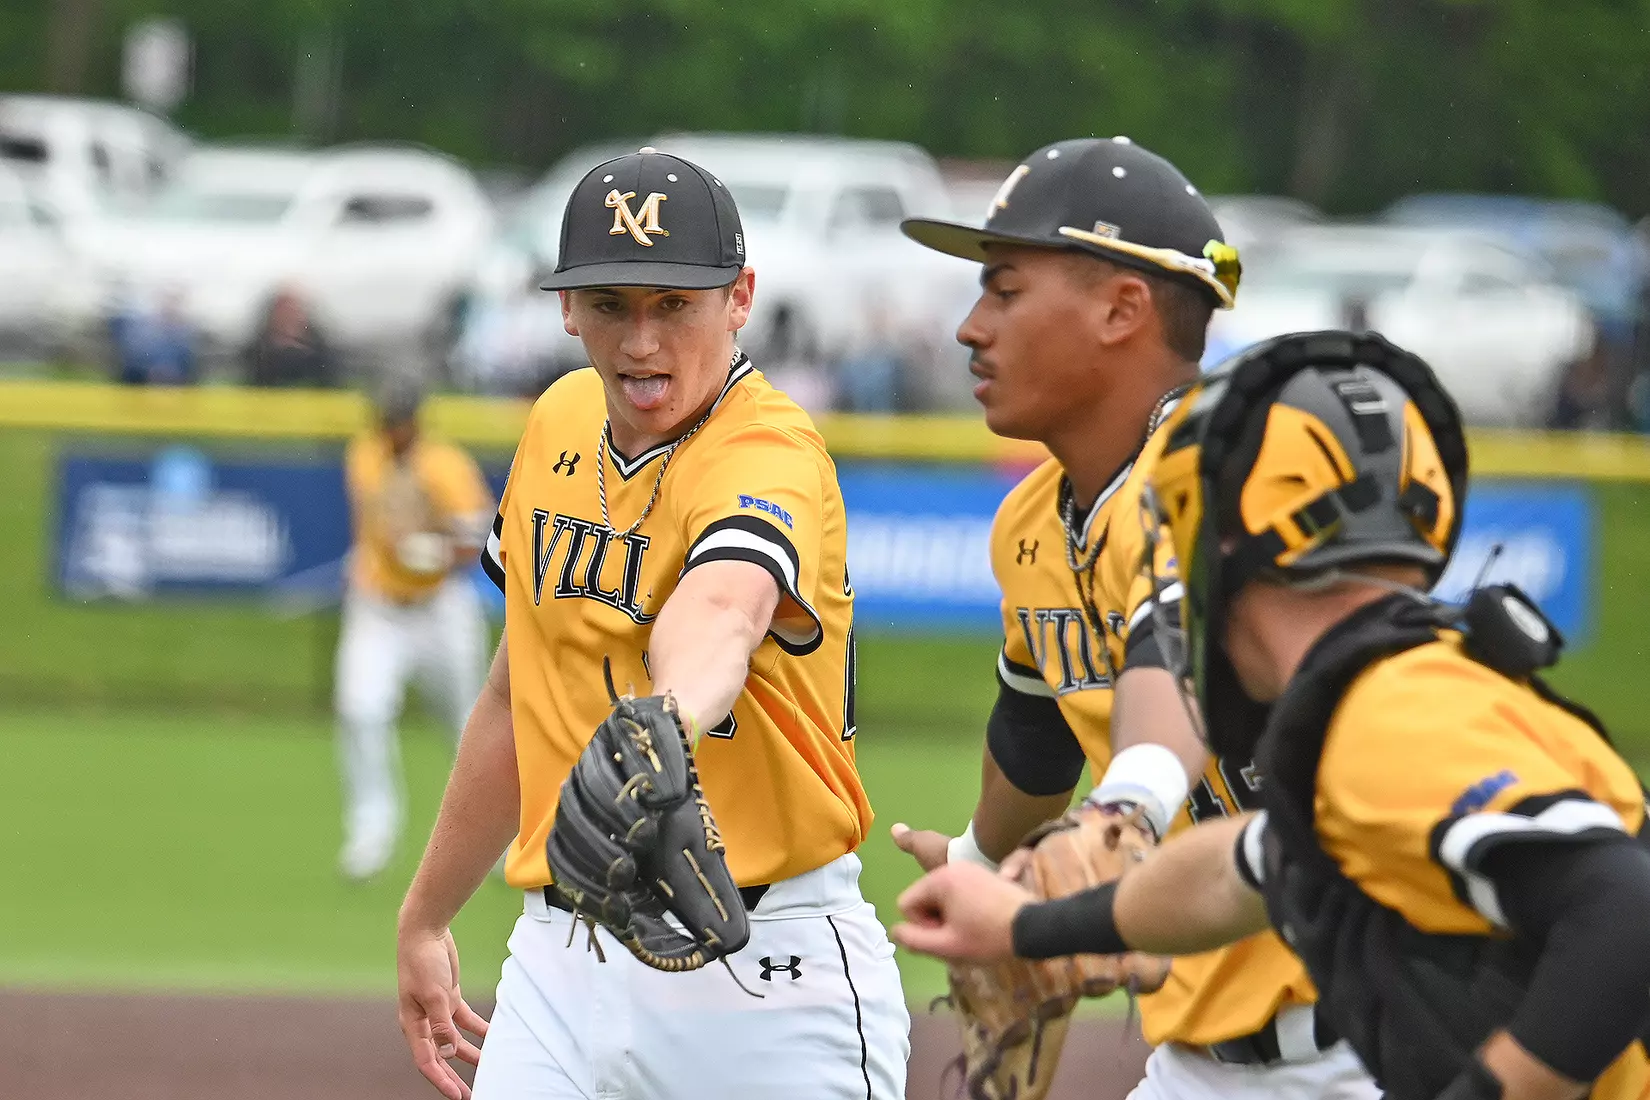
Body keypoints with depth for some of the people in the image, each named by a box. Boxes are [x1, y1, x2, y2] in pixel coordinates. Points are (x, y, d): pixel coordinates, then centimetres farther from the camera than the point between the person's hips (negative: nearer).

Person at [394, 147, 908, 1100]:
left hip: (760, 981, -6)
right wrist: (427, 916, 25)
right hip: (558, 959, 6)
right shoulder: (563, 423, 8)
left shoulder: (770, 457, -16)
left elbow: (718, 616, -41)